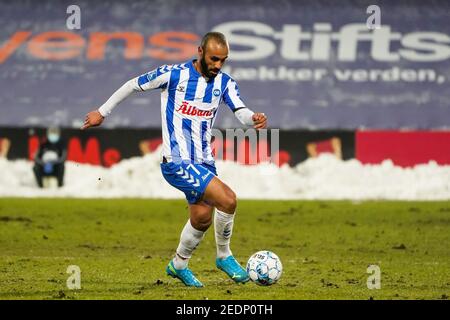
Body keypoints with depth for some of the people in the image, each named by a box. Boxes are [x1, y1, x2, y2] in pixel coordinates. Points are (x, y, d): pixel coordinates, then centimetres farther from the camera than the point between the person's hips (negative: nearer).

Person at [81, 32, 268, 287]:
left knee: (202, 218, 11)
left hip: (203, 161, 7)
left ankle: (179, 265, 36)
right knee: (227, 199, -19)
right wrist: (102, 112, 8)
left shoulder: (224, 83, 2)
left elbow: (241, 111, -11)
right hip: (177, 161, -7)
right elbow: (133, 85, 2)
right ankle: (224, 256, 1)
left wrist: (255, 118, -36)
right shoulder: (173, 74, -11)